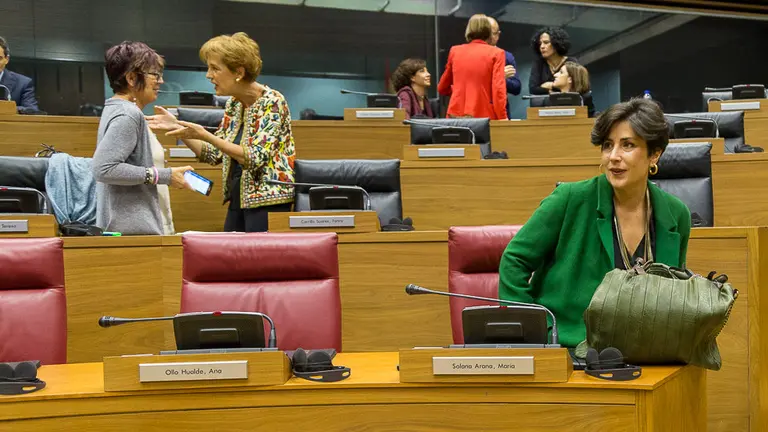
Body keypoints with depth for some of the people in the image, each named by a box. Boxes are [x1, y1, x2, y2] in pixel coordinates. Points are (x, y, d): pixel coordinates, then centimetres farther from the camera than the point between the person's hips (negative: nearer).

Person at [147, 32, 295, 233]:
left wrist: (205, 135, -25)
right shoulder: (233, 104, 10)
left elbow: (255, 158, -22)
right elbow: (213, 154, 12)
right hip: (238, 200, 8)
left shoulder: (272, 102, -13)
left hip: (266, 201, -8)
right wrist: (177, 127, 1)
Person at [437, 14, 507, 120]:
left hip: (456, 115, 3)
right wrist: (502, 117, -8)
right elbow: (498, 89, -10)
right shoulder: (496, 53, 1)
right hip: (483, 116, -3)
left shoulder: (455, 51, 11)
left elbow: (442, 88, 22)